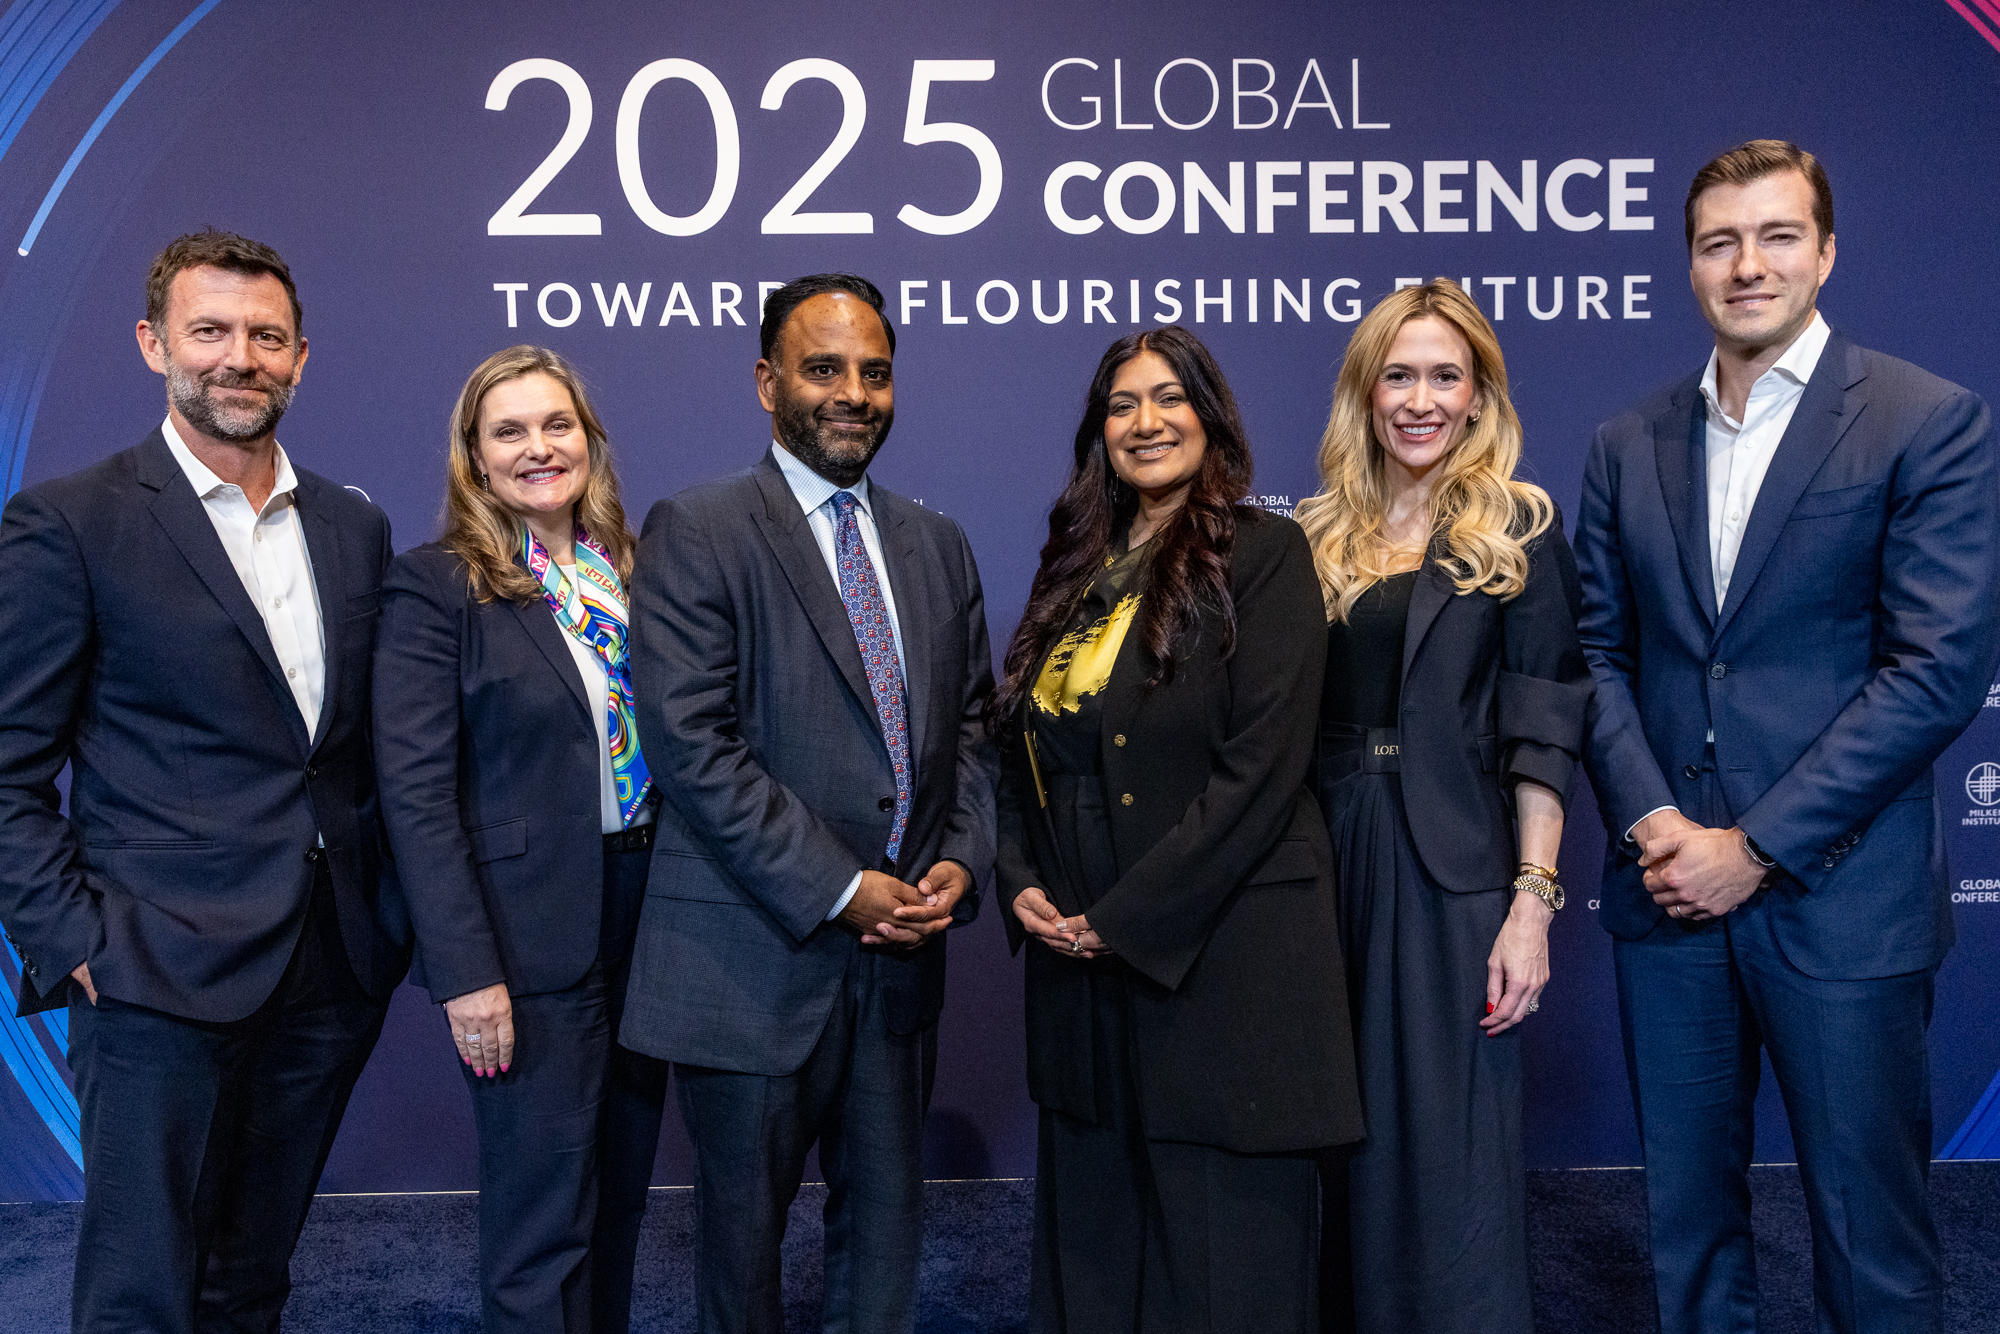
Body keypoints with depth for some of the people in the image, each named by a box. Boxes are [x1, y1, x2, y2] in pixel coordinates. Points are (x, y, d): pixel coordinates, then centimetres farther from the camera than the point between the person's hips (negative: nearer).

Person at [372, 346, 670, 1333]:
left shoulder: (630, 574, 9)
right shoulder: (434, 586, -7)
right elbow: (416, 795, -12)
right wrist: (466, 971, -17)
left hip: (647, 920, 6)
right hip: (530, 947, -5)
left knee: (621, 1192, 17)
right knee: (541, 1219, 4)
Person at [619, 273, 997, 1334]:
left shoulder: (937, 547, 12)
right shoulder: (694, 532, -7)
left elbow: (970, 727, 15)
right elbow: (690, 740, -15)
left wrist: (960, 861, -3)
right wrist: (838, 888, -16)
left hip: (900, 956, 5)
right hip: (755, 957, -5)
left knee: (885, 1218, 15)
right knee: (742, 1227, 11)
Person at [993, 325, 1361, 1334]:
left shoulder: (1262, 553, -5)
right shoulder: (1076, 569, 13)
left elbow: (1261, 767, -14)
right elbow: (1022, 748, 16)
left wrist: (1130, 918, -14)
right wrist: (1021, 882, -1)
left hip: (1220, 945, -6)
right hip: (1079, 955, 6)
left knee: (1222, 1250, 2)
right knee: (1089, 1234, 14)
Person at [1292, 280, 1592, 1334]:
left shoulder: (1516, 528, 0)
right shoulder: (1319, 536, 10)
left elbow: (1542, 729, -5)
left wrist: (1534, 899, -13)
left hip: (1454, 867, -3)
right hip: (1330, 856, 4)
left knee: (1452, 1144, 0)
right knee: (1346, 1134, 11)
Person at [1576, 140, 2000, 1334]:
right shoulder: (1629, 445, 9)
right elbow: (1601, 650, 8)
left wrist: (1757, 847, -14)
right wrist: (1650, 817, -8)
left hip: (1840, 896, -3)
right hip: (1671, 887, 4)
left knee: (1870, 1231, 7)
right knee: (1689, 1214, 14)